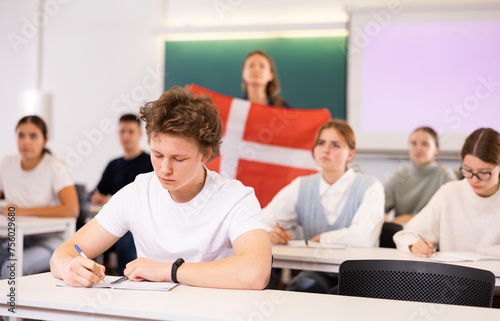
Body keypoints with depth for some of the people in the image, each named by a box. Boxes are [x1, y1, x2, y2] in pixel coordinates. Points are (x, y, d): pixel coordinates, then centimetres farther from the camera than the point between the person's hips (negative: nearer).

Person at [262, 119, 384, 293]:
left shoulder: (370, 188, -4)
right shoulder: (300, 187, 9)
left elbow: (365, 236, -22)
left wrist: (321, 238, -9)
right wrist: (268, 233, -20)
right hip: (314, 272, 3)